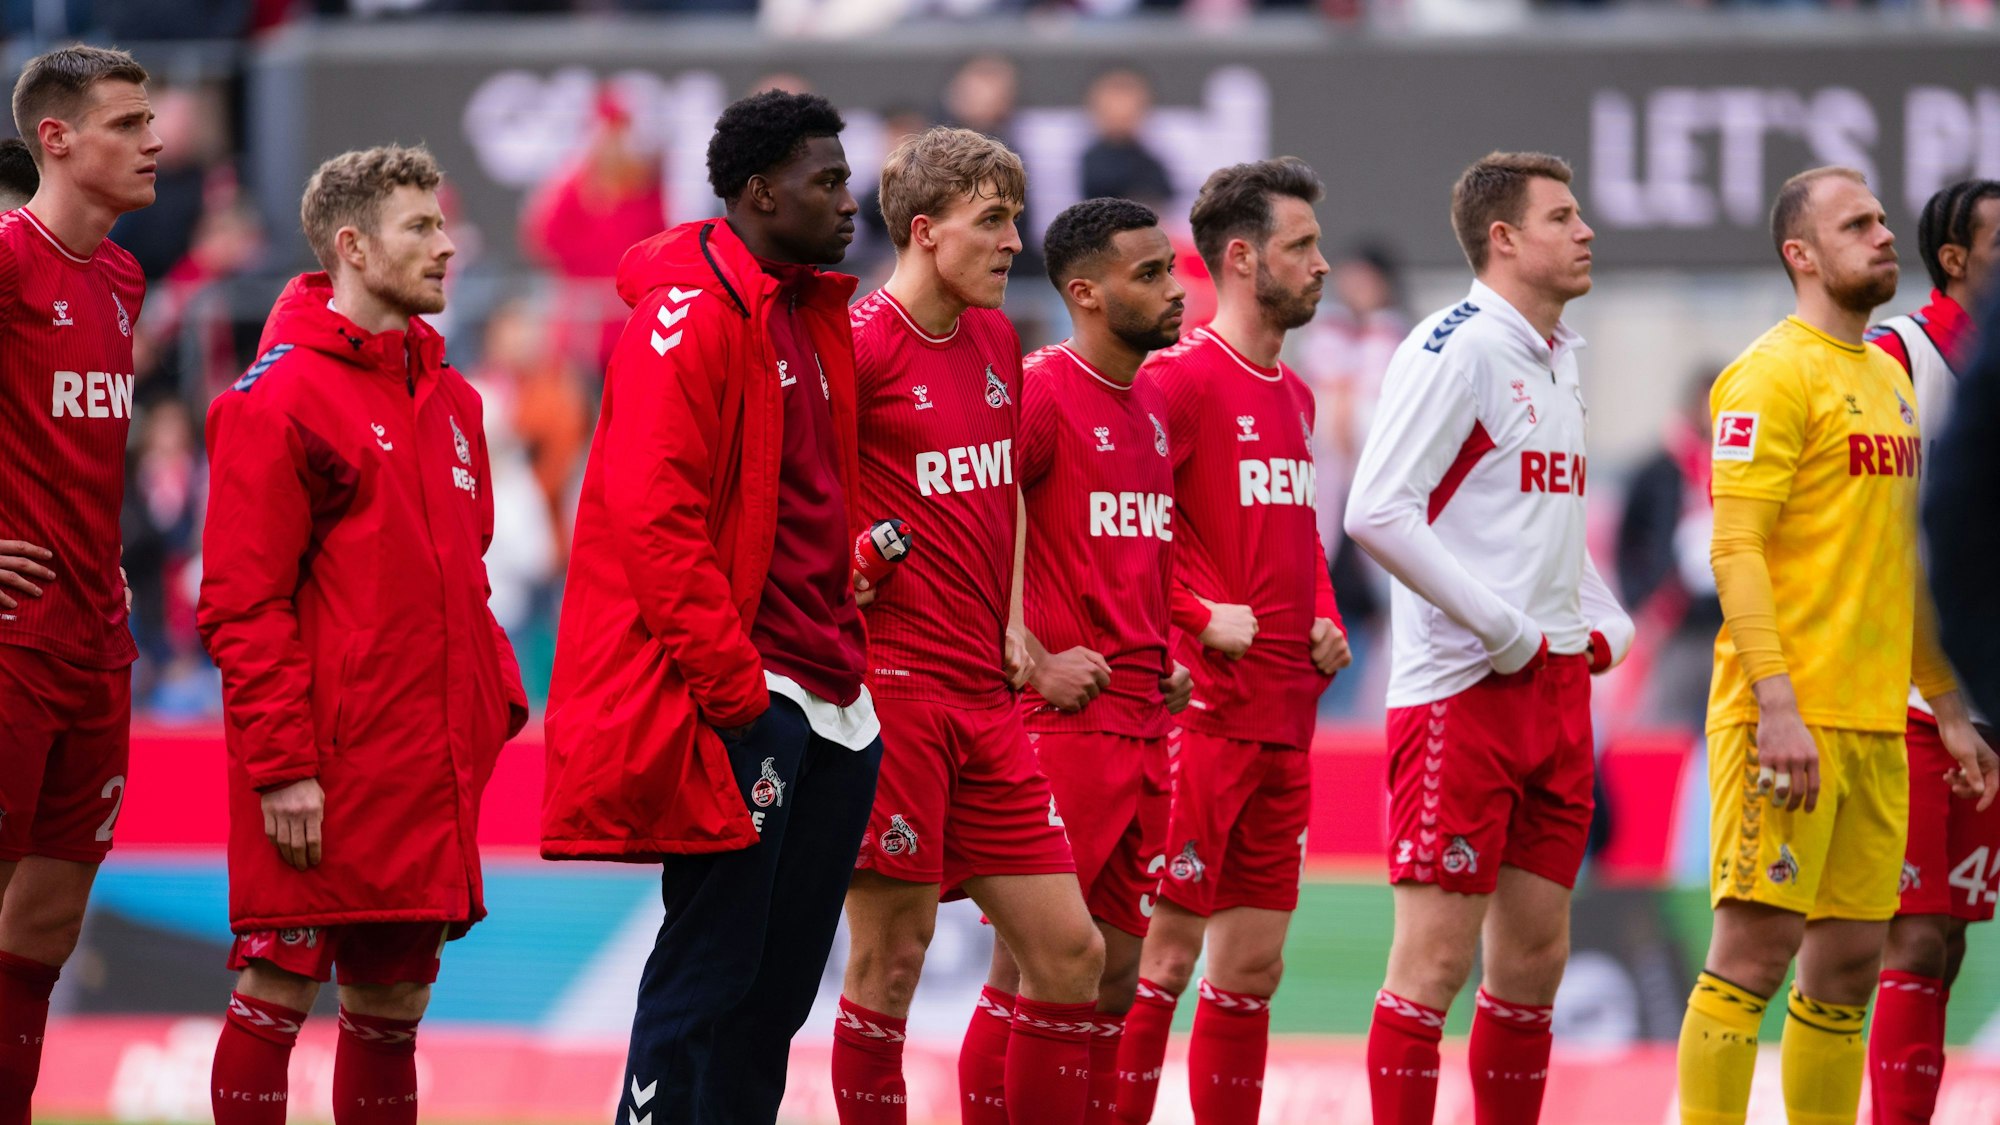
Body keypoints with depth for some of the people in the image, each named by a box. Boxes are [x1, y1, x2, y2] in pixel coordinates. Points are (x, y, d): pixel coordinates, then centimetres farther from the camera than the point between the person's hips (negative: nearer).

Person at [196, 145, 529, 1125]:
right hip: (326, 768, -8)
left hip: (430, 766, 8)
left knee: (394, 1000, 10)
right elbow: (241, 602, -12)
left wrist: (497, 693, 10)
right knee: (279, 988, -5)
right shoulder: (282, 396, -8)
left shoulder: (448, 399, 16)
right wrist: (281, 765, -17)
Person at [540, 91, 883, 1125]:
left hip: (828, 705, 9)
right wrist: (733, 688, -20)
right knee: (712, 968, -8)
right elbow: (654, 518, -18)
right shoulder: (689, 313, -11)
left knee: (782, 980, 10)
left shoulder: (815, 315, 17)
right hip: (739, 700, -9)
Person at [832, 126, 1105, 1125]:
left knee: (1068, 951, 4)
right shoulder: (860, 343, -10)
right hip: (893, 689, -8)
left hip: (985, 697, 8)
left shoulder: (997, 340, 14)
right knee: (890, 958, -3)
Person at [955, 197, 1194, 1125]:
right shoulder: (1039, 392, -10)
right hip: (1065, 724, -8)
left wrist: (1172, 655, 15)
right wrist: (1034, 662, -16)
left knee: (1116, 969, 9)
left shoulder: (1156, 407, 16)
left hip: (1148, 722, 8)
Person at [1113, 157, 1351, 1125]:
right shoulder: (1178, 378, -9)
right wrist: (1204, 616, -19)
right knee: (1164, 955, -7)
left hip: (1283, 719, 8)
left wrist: (1323, 621, 12)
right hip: (1201, 709, -8)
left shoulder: (1293, 394, 18)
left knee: (1255, 963, 9)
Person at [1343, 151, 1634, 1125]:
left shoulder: (1556, 358, 16)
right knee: (1435, 954, -8)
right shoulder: (1455, 349, -11)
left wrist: (1605, 622, 13)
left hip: (1557, 684, 9)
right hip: (1461, 688, -9)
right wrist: (1500, 627, -17)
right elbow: (1375, 512, -19)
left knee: (1536, 954, 9)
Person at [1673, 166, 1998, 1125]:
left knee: (1850, 960, 8)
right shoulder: (1775, 374, -8)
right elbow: (1735, 550, -15)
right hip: (1790, 715, -8)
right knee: (1756, 947, -9)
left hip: (1874, 721, 8)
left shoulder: (1887, 378, 18)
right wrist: (1776, 706, -23)